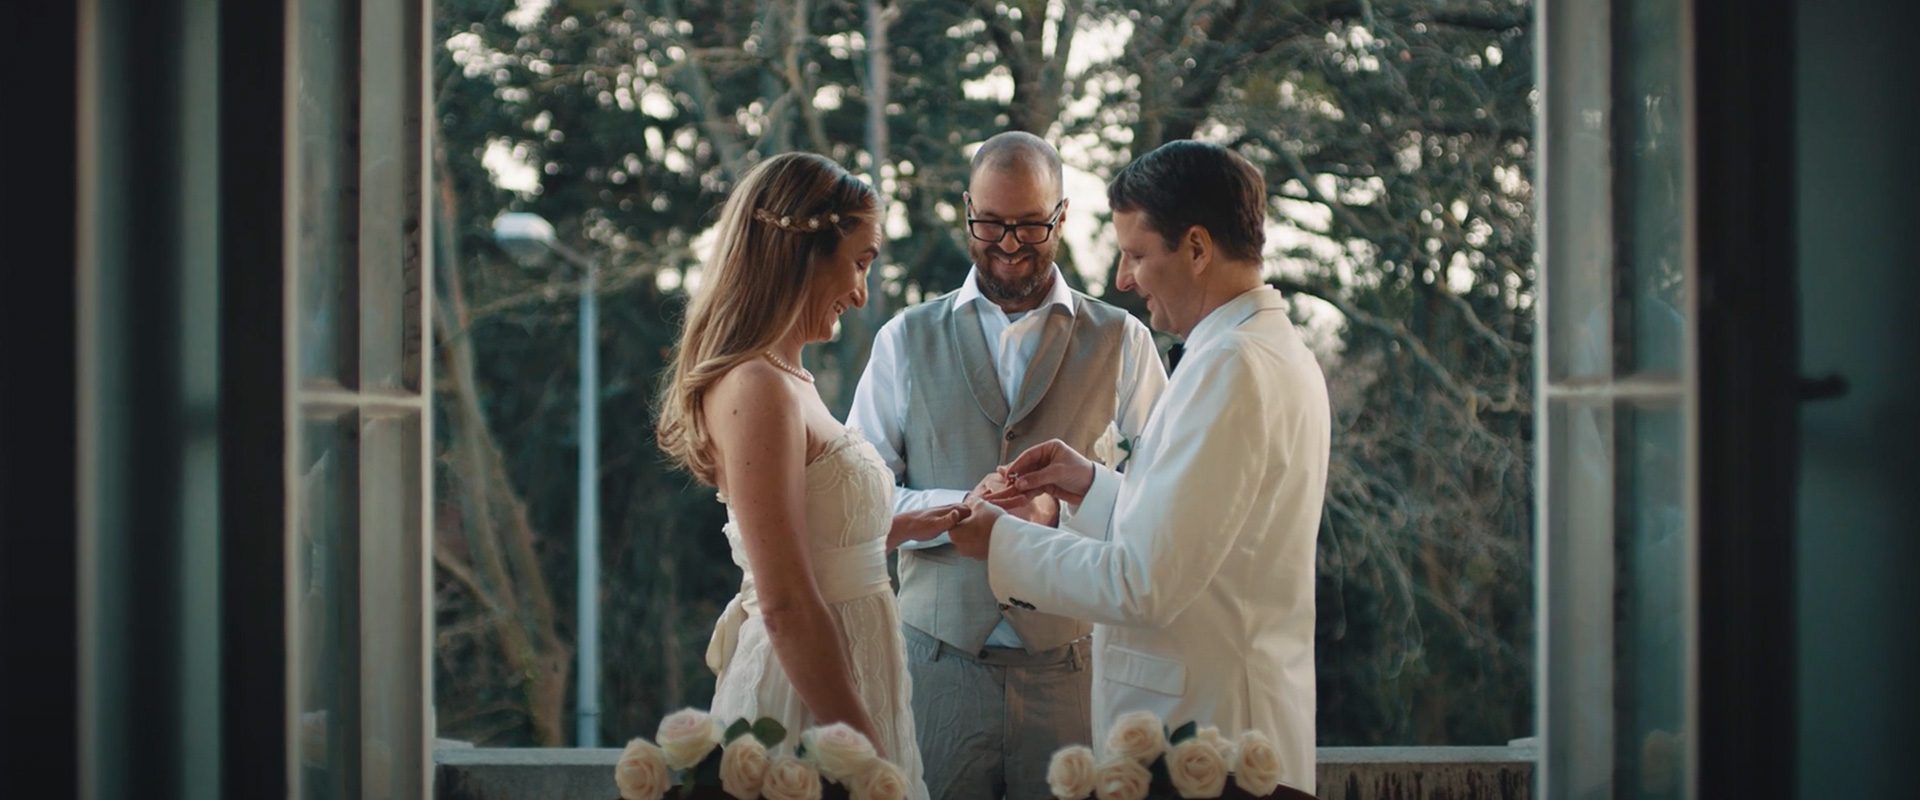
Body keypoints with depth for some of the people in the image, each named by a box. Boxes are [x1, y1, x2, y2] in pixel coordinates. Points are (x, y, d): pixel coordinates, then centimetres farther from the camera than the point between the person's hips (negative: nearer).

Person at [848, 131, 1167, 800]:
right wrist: (963, 508, -13)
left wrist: (1062, 505, -17)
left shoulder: (1122, 342, 7)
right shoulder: (906, 342, 10)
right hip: (940, 662, 1)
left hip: (1073, 667, 0)